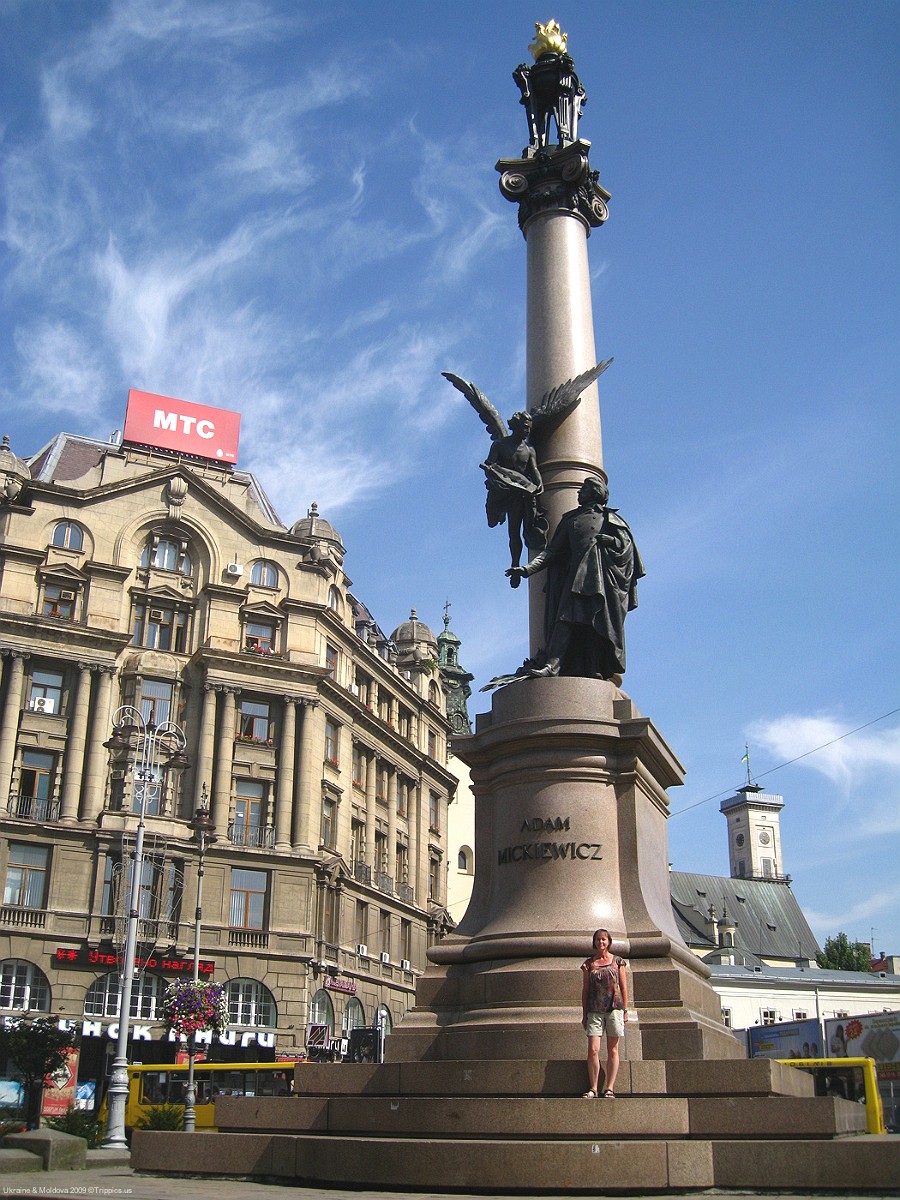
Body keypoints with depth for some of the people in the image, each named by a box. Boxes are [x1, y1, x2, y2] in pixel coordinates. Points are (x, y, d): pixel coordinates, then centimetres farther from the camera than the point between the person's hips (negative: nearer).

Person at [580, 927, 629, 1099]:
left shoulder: (617, 961, 7)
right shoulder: (589, 963, 8)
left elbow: (623, 987, 8)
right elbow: (585, 989, 10)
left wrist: (625, 1010, 2)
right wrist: (584, 1014, 7)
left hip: (614, 1008, 0)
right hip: (594, 1010, 1)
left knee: (612, 1050, 1)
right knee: (593, 1050, -7)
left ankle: (610, 1088, 5)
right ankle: (593, 1089, -1)